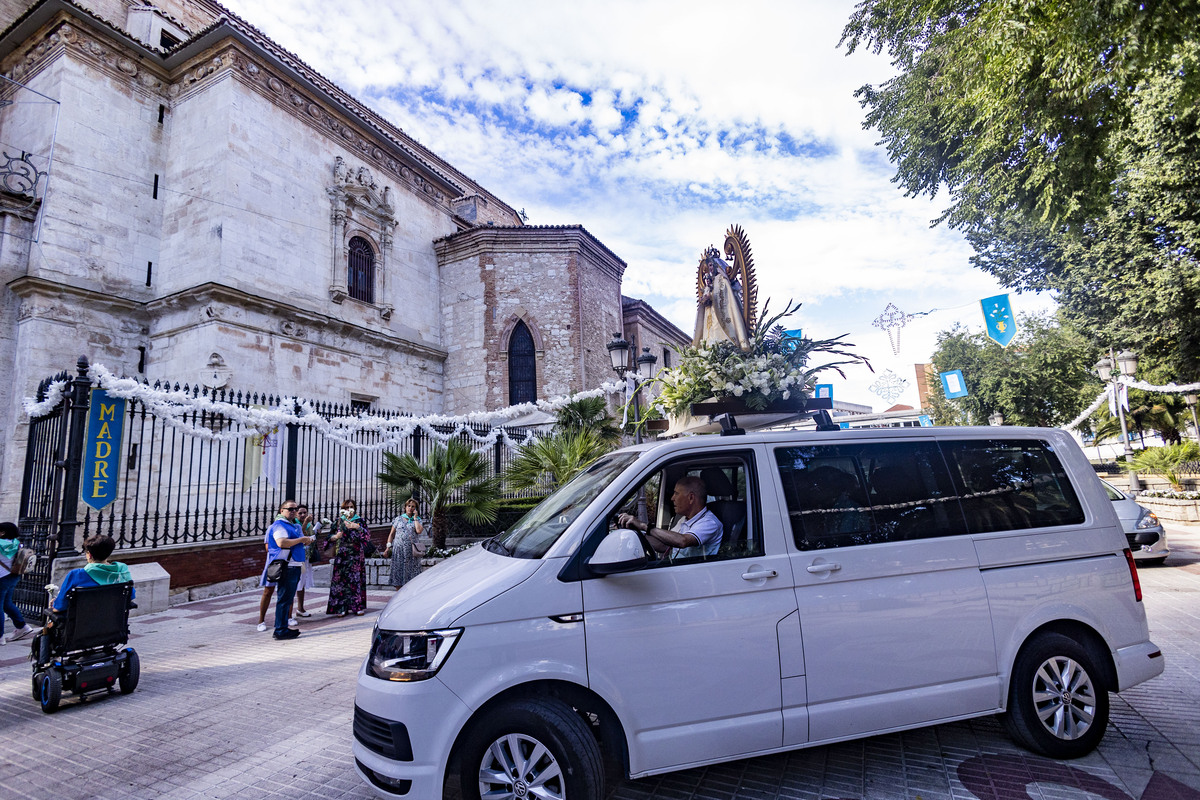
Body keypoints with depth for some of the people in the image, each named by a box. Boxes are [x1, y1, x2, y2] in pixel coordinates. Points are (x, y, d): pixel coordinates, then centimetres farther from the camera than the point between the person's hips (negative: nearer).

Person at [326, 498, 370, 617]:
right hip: (341, 555, 1)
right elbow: (330, 537, 12)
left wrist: (357, 527, -14)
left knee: (356, 579, -2)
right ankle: (341, 607, 2)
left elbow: (368, 536, -1)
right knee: (341, 579, -4)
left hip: (356, 555, -1)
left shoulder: (360, 520, 8)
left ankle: (358, 606, 3)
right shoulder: (338, 521, 11)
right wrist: (336, 536, -10)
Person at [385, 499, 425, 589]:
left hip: (411, 550, 0)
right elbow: (391, 534, 11)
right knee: (398, 570, -2)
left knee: (411, 571, -5)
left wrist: (415, 518, -1)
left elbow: (419, 531, -9)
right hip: (398, 549, 1)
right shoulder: (398, 519, 11)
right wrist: (389, 547, 1)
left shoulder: (417, 520, 11)